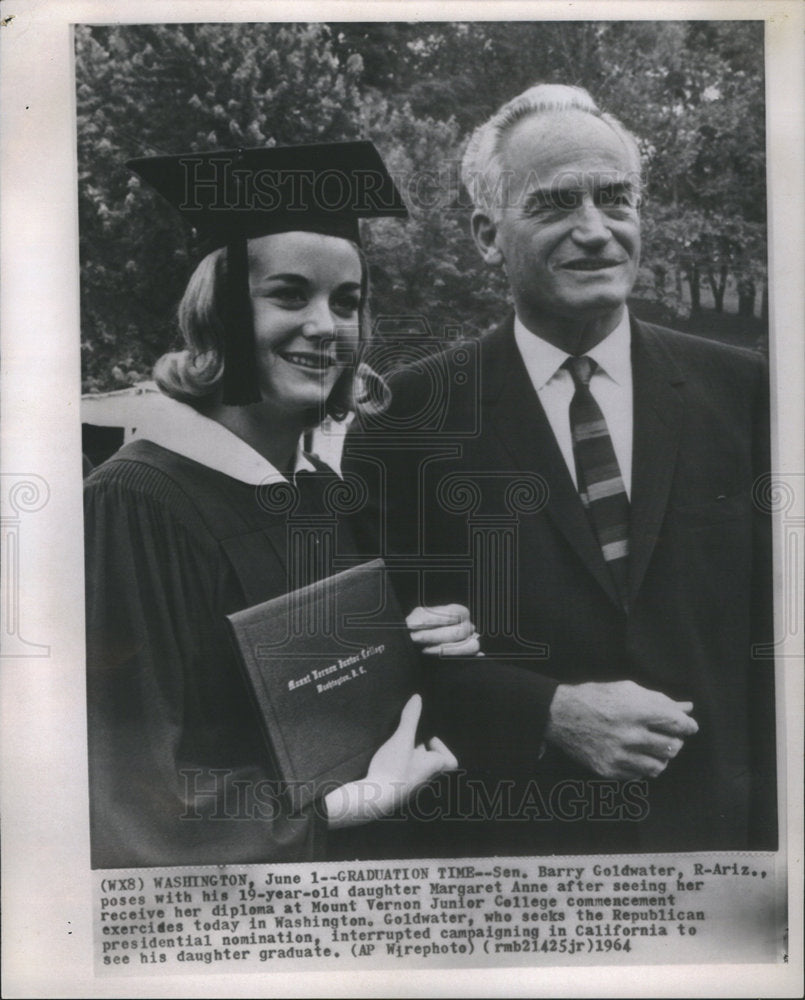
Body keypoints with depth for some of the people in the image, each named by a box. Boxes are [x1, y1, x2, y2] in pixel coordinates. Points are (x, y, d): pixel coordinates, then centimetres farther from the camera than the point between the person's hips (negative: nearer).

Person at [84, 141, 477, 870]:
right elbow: (132, 789, -20)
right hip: (212, 872, -6)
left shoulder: (326, 492, -3)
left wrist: (427, 649, -11)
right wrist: (359, 800, -19)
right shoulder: (135, 506, -22)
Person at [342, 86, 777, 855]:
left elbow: (772, 637, -1)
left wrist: (767, 831, -3)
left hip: (710, 829, 3)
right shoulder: (410, 415, -9)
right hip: (500, 832, -2)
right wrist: (548, 713, -18)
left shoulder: (738, 391, -4)